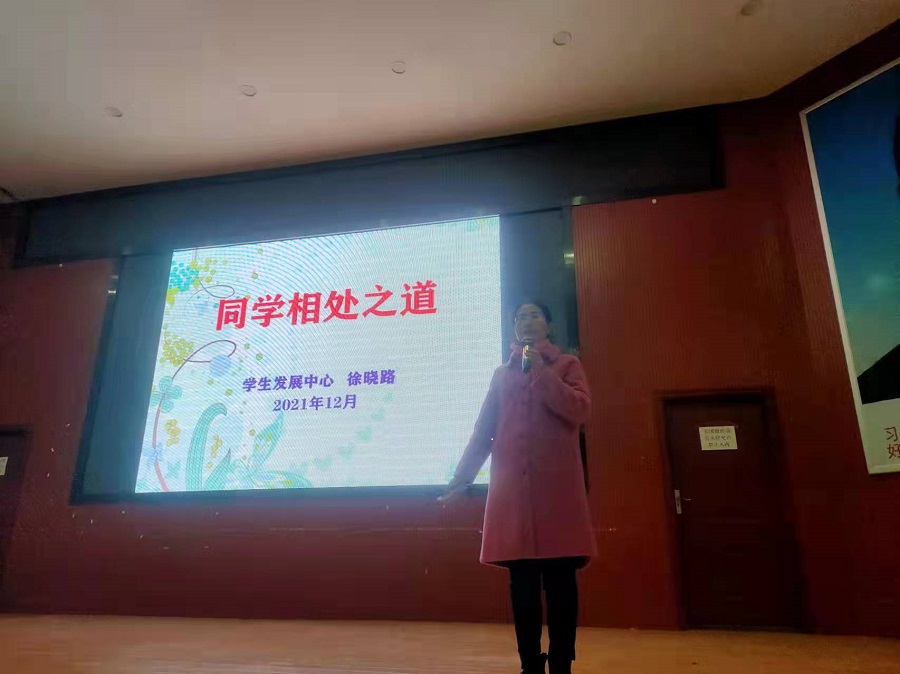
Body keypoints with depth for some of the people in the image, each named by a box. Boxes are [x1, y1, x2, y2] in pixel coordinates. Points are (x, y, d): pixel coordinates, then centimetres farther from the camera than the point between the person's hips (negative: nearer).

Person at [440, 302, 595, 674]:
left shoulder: (567, 364, 12)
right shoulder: (502, 373, 19)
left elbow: (579, 410, -6)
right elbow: (484, 430, 15)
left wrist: (541, 372, -7)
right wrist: (462, 476, 9)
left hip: (557, 484, -2)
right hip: (512, 486, 3)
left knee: (559, 576, -3)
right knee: (522, 578, 2)